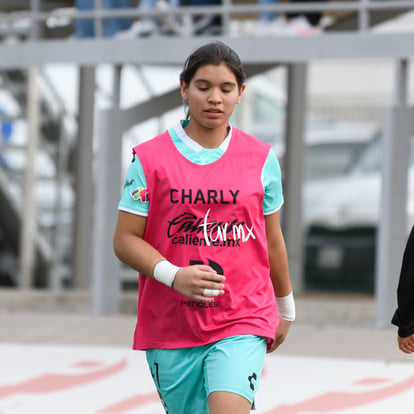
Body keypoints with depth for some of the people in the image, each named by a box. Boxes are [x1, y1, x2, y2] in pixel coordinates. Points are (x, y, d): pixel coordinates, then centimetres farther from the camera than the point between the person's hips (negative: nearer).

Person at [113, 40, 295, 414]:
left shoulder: (261, 158, 5)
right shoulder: (150, 158, 0)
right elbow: (125, 240, -2)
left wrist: (285, 307, 24)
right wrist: (174, 275, -18)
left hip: (243, 323, -1)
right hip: (170, 326, 1)